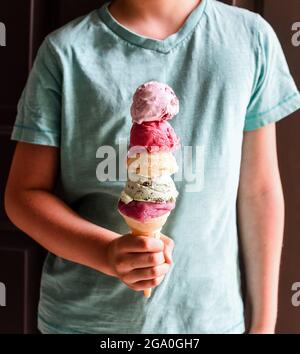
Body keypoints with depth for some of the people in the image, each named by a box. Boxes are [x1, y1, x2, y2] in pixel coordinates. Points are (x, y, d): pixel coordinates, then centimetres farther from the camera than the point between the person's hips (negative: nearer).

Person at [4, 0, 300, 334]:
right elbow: (23, 193, -5)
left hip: (208, 316, 2)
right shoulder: (65, 50, -7)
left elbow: (258, 189, 0)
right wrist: (107, 252, -22)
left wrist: (264, 320, 4)